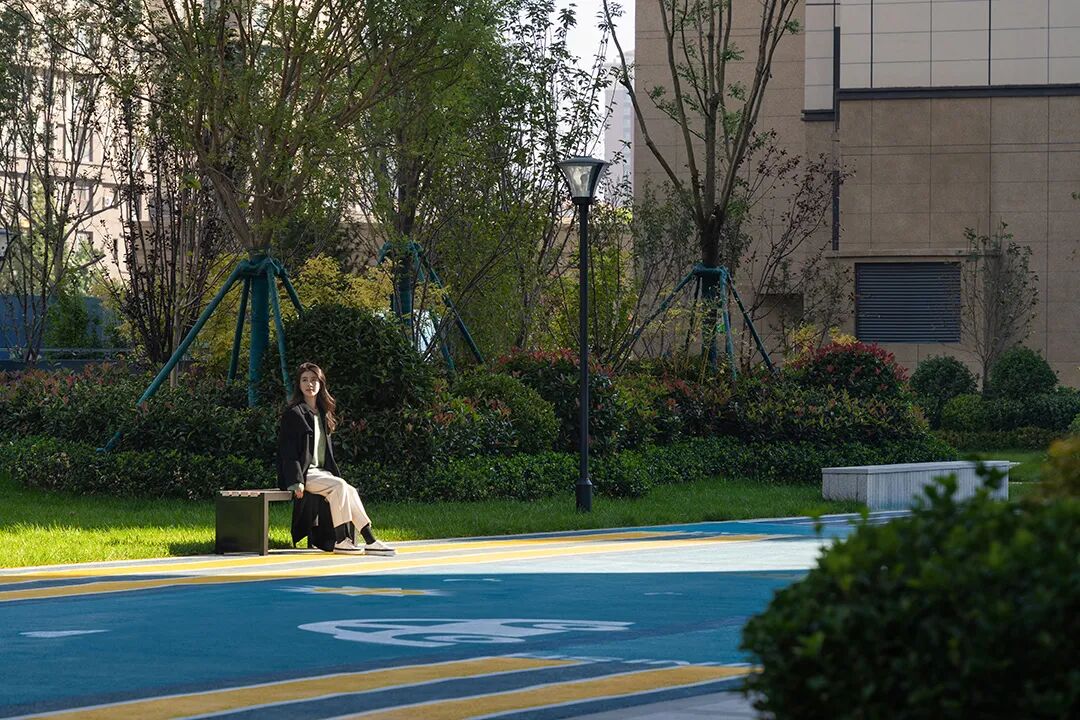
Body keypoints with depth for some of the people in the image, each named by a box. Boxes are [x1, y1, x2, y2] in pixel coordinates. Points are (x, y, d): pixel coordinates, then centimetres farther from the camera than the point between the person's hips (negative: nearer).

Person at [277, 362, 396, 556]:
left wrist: (336, 474, 10)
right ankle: (340, 541, -28)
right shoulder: (293, 413, -5)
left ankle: (370, 541, -22)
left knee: (350, 491, -18)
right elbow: (288, 450, -12)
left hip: (321, 472, 7)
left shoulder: (323, 414, 19)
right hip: (303, 472, -7)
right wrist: (297, 482, -21)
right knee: (338, 486, -28)